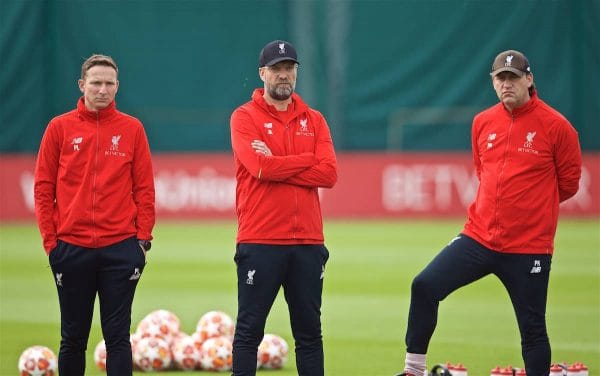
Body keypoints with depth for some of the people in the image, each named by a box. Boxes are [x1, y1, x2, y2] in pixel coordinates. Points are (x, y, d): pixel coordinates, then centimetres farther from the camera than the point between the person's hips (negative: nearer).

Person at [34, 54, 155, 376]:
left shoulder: (131, 129, 5)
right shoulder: (60, 127, 4)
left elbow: (144, 188, 6)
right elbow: (43, 188, 4)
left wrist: (143, 238, -1)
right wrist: (50, 240, -1)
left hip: (120, 249, 0)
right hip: (71, 249, 0)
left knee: (117, 337, 0)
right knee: (73, 338, 7)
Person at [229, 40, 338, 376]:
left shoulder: (313, 120, 13)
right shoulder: (245, 117, 2)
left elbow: (329, 174, -2)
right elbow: (260, 167, -15)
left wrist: (277, 167, -10)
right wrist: (308, 160, -4)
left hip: (308, 242, 4)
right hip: (260, 243, -4)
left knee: (309, 331, 8)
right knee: (249, 331, -2)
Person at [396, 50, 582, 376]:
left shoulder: (555, 126, -7)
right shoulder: (482, 123, 8)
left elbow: (568, 183, 3)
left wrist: (530, 204, 10)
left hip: (528, 248, -4)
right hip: (478, 237, 4)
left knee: (532, 329, 3)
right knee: (424, 286, -11)